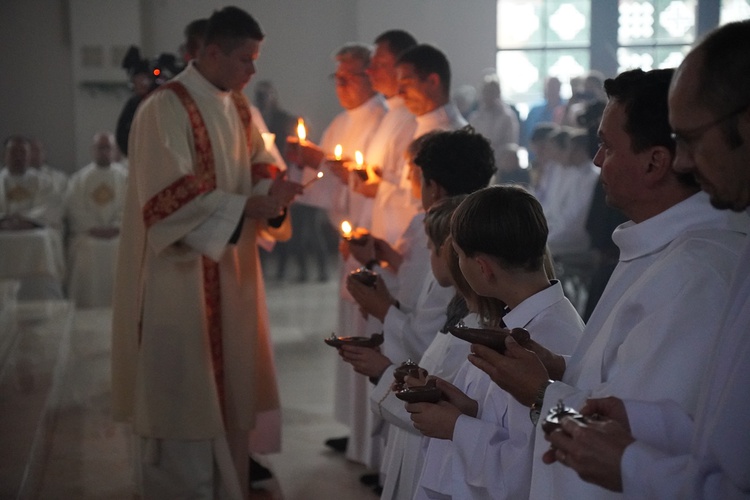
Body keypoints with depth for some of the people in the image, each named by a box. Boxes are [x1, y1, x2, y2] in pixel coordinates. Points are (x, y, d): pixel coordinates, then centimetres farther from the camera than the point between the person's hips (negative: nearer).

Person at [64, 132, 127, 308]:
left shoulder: (126, 176, 13)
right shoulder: (78, 178, 14)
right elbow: (73, 208, 4)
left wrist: (117, 227, -12)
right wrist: (92, 229, -10)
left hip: (118, 235, 0)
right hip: (87, 237, 0)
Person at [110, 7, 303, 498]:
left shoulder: (238, 106, 9)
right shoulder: (166, 108, -16)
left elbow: (257, 164, 15)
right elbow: (171, 196, -21)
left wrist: (273, 189, -8)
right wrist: (247, 206, -24)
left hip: (231, 267, 8)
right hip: (182, 273, -8)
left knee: (230, 385, 15)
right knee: (183, 392, 1)